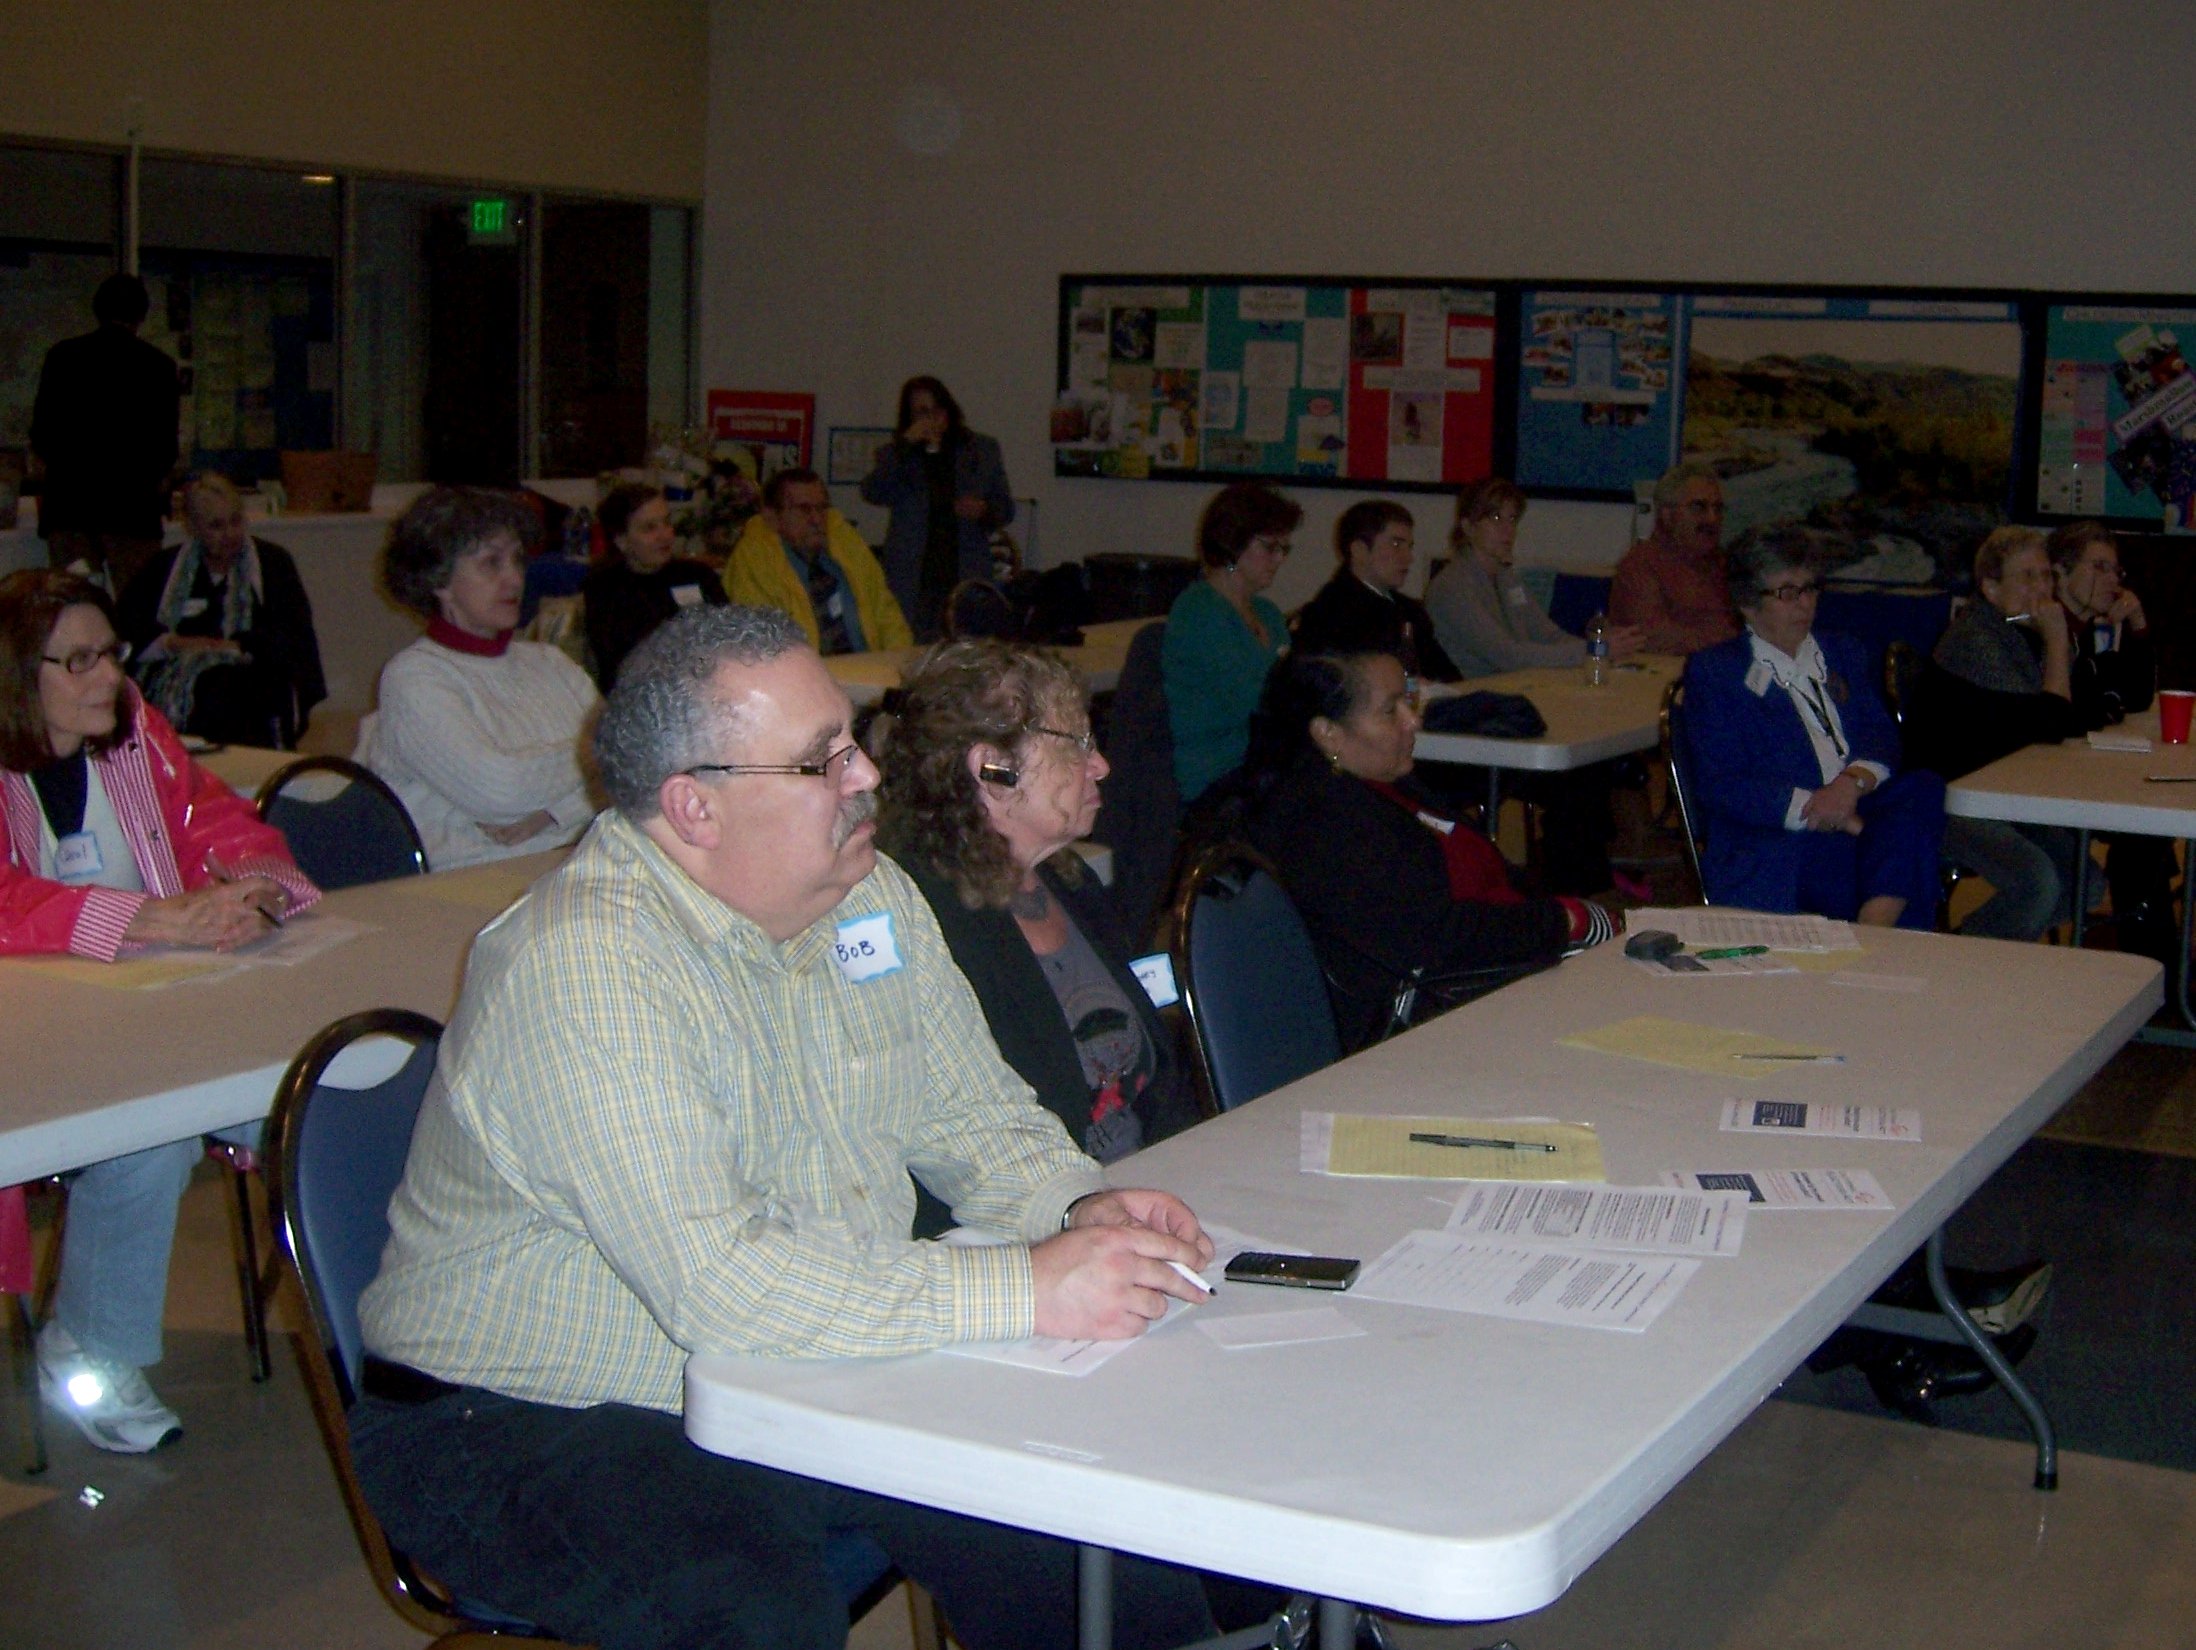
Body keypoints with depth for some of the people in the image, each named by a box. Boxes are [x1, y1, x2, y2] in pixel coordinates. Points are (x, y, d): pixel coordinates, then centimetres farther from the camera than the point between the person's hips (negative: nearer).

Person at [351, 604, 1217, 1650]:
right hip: (535, 1425, -7)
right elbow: (716, 1286, -32)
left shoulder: (872, 897, 2)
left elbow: (972, 1113, 13)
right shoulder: (584, 965, -25)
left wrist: (1078, 1206, -9)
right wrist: (1025, 1292, -30)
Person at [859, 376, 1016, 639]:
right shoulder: (894, 455, 13)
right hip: (911, 583, -1)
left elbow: (1006, 509, 16)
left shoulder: (983, 450, 16)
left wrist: (984, 511, -6)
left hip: (967, 577, 1)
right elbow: (872, 493, -6)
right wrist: (905, 445, -10)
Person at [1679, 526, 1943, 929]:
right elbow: (1720, 786, -3)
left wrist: (1853, 781, -12)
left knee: (1923, 789, -28)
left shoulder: (1844, 654, 27)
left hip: (1857, 820, 5)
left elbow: (1881, 736, 14)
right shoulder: (1713, 672, 9)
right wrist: (1814, 809, -16)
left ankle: (1873, 937, -36)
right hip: (1772, 846, -5)